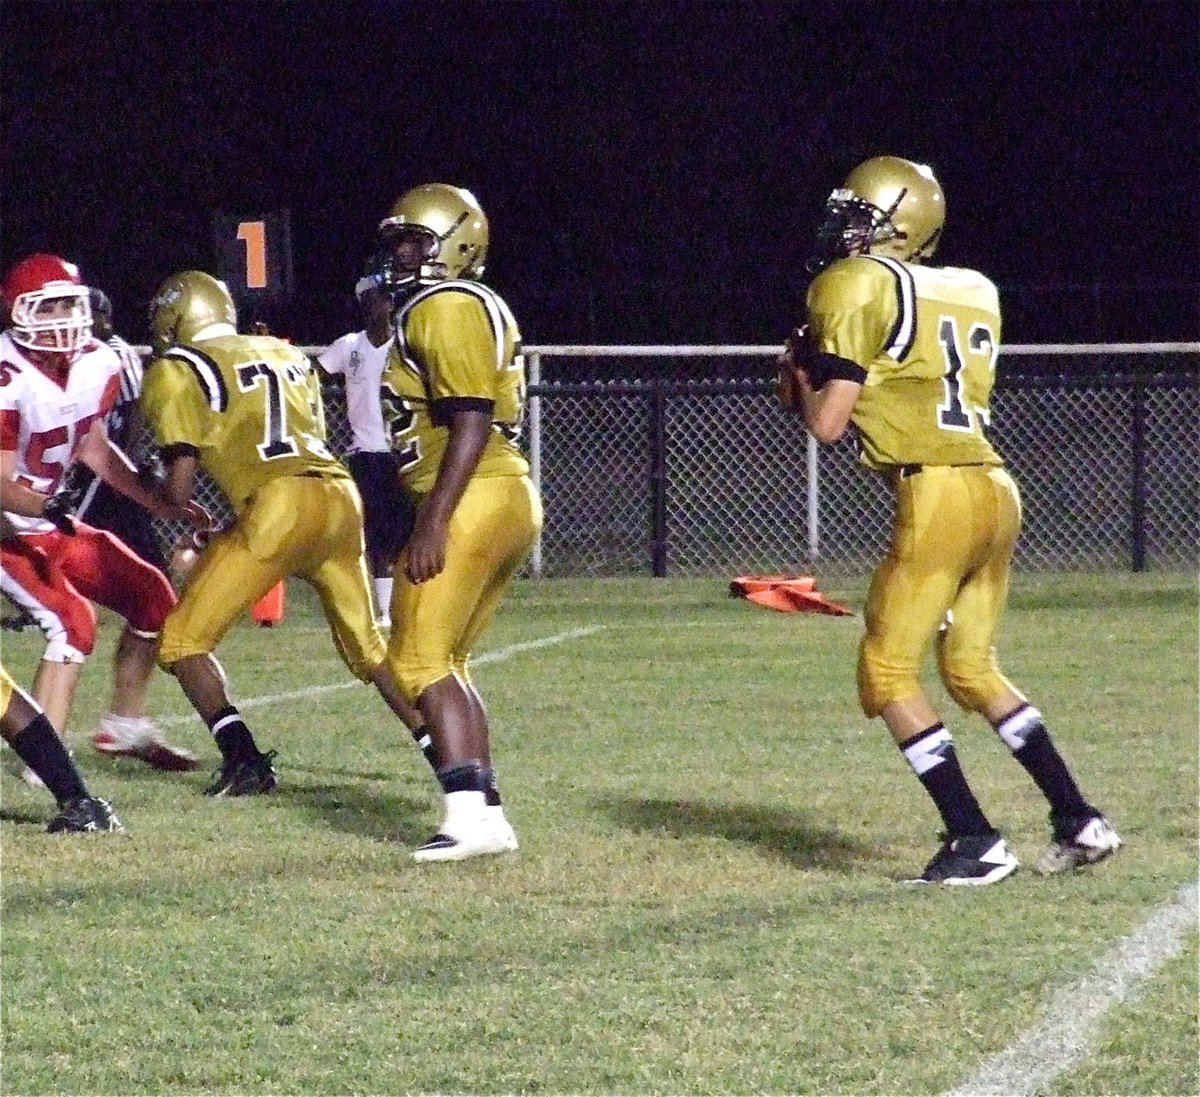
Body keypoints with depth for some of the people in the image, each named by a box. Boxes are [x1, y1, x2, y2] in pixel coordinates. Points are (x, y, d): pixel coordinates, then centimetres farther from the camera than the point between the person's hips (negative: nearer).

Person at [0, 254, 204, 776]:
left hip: (49, 519, 8)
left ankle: (124, 727, 26)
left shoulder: (96, 365, -4)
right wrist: (49, 506, -44)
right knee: (71, 622, -24)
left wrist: (162, 505, 10)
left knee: (151, 598, 10)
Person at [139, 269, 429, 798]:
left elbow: (179, 487, 0)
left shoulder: (177, 373, 5)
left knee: (184, 640, 5)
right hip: (340, 495, 6)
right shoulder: (287, 355, 25)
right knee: (366, 644, 23)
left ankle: (244, 760, -8)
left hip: (277, 506, -6)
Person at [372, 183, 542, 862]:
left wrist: (432, 524, -22)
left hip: (472, 503, -10)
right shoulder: (475, 309, 21)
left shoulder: (446, 310, -11)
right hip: (510, 501, 10)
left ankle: (470, 817, -17)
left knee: (421, 660, -9)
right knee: (447, 664, 15)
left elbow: (471, 424, -20)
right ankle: (487, 813, 14)